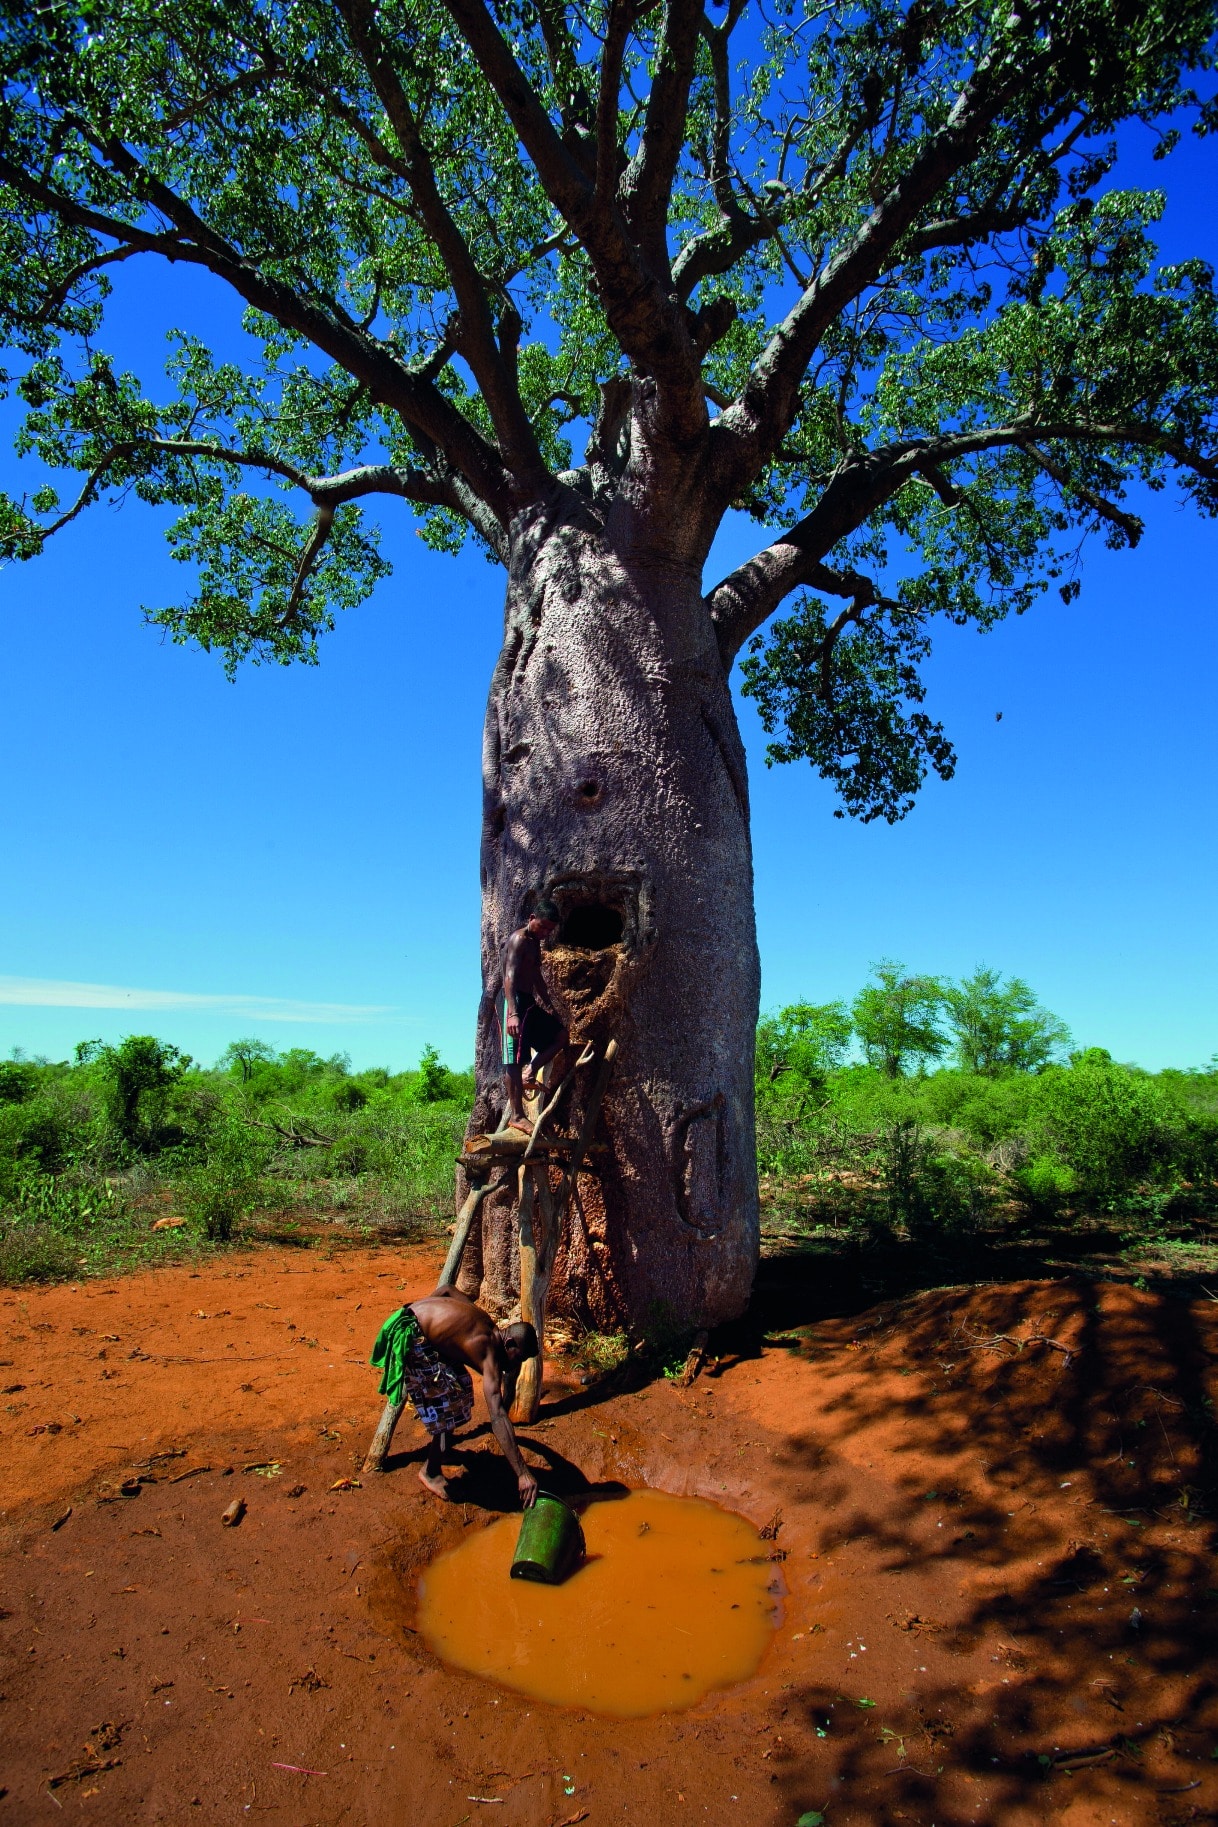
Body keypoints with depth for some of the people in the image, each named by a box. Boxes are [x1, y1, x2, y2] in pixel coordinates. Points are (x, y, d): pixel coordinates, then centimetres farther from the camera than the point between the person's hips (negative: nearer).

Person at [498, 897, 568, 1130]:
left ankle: (529, 1074, 10)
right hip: (514, 1002, -10)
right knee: (514, 1060, -9)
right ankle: (516, 1116, -8)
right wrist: (512, 1013, -35)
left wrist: (549, 1005, 33)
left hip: (530, 1003, 10)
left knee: (560, 1035, 14)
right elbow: (509, 976, -24)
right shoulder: (519, 939, -13)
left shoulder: (535, 943, 18)